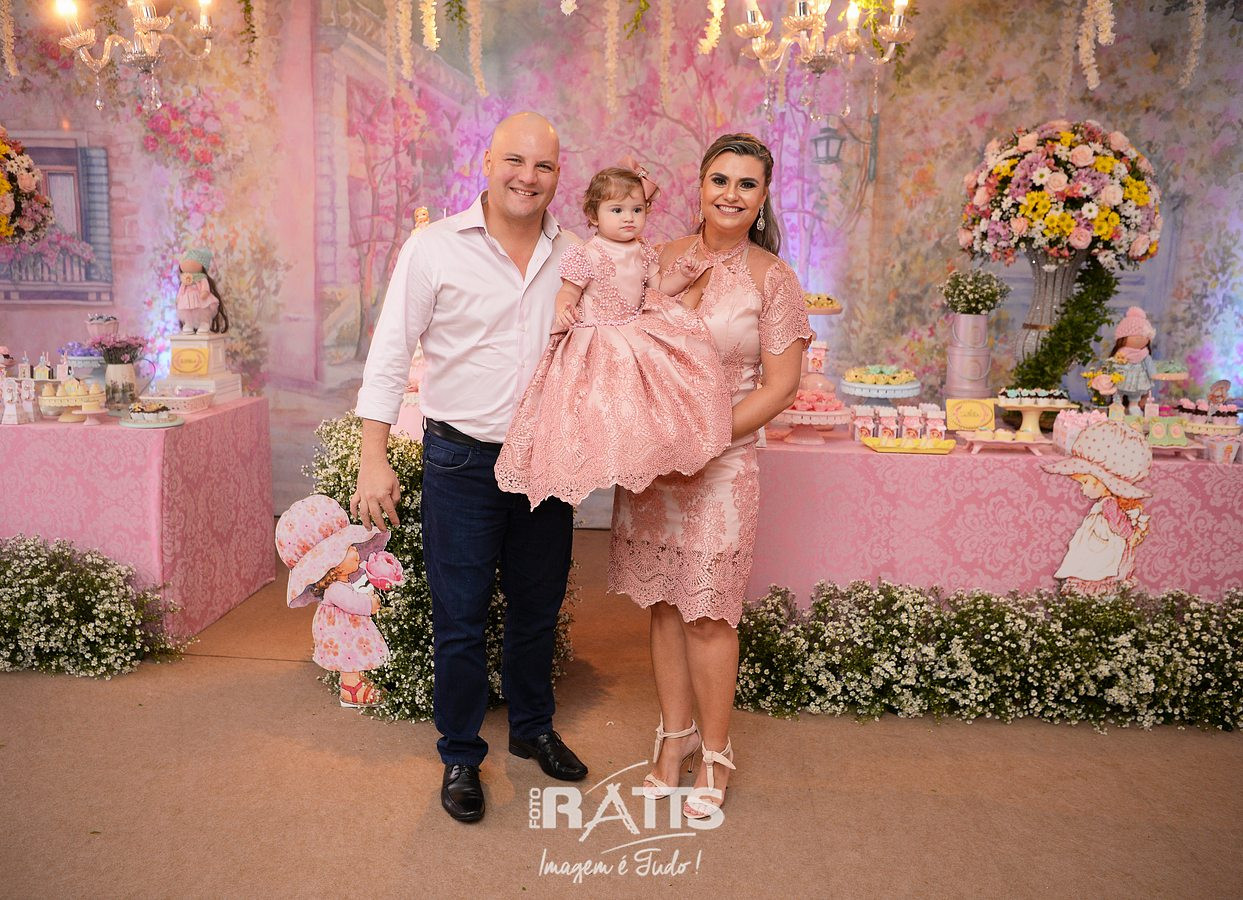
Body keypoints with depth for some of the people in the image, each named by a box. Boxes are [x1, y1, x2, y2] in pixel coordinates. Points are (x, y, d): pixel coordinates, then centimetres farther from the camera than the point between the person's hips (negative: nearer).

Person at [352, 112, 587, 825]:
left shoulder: (576, 256, 4)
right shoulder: (437, 247, -7)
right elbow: (391, 356, -7)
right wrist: (374, 457, -11)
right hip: (463, 463, -3)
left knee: (539, 609, 17)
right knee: (460, 619, 6)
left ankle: (533, 727, 40)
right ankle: (461, 756, 26)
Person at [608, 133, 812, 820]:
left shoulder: (771, 276, -4)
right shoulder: (662, 259, 6)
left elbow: (780, 385, -6)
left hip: (722, 462, -3)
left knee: (708, 613, 2)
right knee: (664, 603, 12)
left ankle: (715, 752, 23)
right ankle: (674, 732, 31)